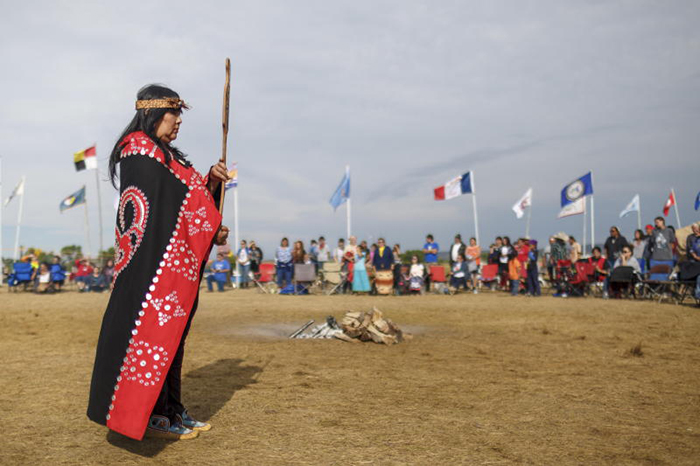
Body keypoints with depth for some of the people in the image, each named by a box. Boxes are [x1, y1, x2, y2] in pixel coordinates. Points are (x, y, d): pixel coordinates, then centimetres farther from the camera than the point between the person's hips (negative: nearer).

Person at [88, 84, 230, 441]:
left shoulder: (168, 155, 23)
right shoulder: (139, 148, -6)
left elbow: (188, 195, 18)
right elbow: (170, 199, -14)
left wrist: (211, 179, 0)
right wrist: (212, 230, -8)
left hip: (177, 260, 10)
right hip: (155, 256, -10)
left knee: (172, 331, 9)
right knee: (154, 328, -8)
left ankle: (170, 409, 15)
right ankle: (150, 415, -2)